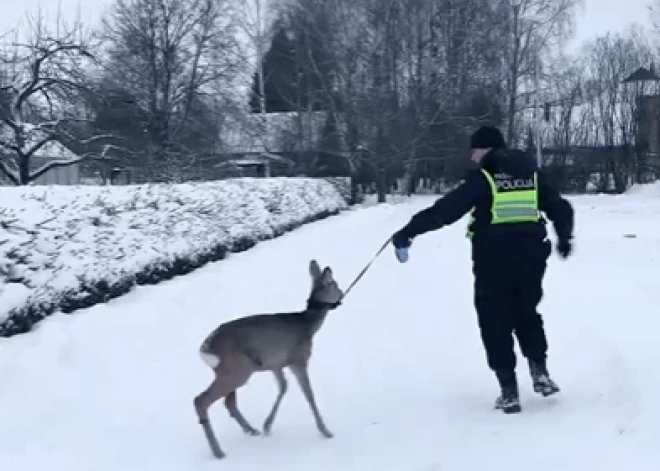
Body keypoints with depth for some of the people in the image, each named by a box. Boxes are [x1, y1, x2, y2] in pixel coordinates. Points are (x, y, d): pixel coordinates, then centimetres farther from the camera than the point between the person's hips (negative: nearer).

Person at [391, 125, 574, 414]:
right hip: (530, 257, 5)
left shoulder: (482, 178, -6)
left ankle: (509, 391, 3)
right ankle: (539, 371, 11)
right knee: (526, 313, 25)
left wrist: (407, 232, -10)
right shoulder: (531, 174, 10)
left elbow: (444, 210, -12)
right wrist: (564, 237, 35)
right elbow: (560, 208, 17)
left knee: (495, 323, 6)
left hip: (494, 261, -5)